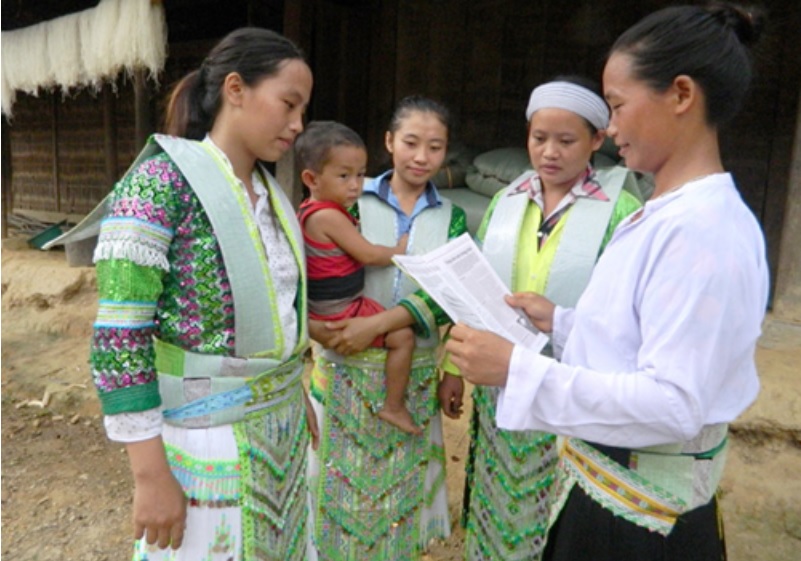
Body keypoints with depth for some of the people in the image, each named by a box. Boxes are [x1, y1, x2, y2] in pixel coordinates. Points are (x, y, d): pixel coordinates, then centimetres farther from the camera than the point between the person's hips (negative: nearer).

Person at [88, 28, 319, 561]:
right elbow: (120, 336, -19)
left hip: (280, 426, 7)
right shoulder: (160, 183, -17)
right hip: (208, 435, -7)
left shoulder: (269, 190, 5)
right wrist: (150, 475, -17)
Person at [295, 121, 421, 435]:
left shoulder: (310, 210, 5)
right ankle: (394, 407, 3)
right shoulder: (329, 216, -24)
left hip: (323, 307, 10)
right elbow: (368, 255, -20)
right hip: (340, 312, -10)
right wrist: (398, 252, -3)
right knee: (403, 336, -8)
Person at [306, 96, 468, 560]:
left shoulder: (452, 218, 2)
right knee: (344, 478, 11)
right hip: (347, 368, -1)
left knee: (400, 483, 16)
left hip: (416, 373, 2)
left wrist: (377, 324, -18)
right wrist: (311, 323, -23)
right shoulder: (353, 202, -4)